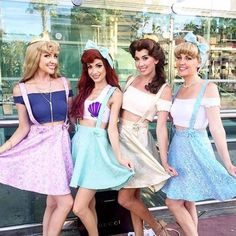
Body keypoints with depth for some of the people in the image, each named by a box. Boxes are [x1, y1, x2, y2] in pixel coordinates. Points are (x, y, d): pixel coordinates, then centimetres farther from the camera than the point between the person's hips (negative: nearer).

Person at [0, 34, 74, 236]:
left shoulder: (64, 84, 2)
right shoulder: (22, 89, -5)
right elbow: (24, 128, -3)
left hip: (61, 144, 4)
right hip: (40, 146, -4)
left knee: (53, 201, 13)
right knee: (65, 202, -5)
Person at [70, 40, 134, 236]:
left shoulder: (114, 93, -3)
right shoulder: (86, 89, 15)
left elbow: (112, 127, -9)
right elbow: (78, 118, 14)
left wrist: (119, 157, -18)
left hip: (96, 147, -6)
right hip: (79, 143, 6)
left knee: (79, 207, -6)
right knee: (89, 204, 14)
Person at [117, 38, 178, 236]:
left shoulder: (163, 89, -8)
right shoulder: (131, 80, 7)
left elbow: (161, 126, -11)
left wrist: (164, 161, -14)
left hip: (138, 140, -5)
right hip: (120, 136, 5)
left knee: (125, 199, 0)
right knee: (134, 196, 15)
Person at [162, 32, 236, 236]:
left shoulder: (208, 88, -13)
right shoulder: (179, 90, 8)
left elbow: (216, 128, -16)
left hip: (195, 148, -7)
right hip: (178, 146, 7)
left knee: (173, 202, 0)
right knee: (187, 203, 17)